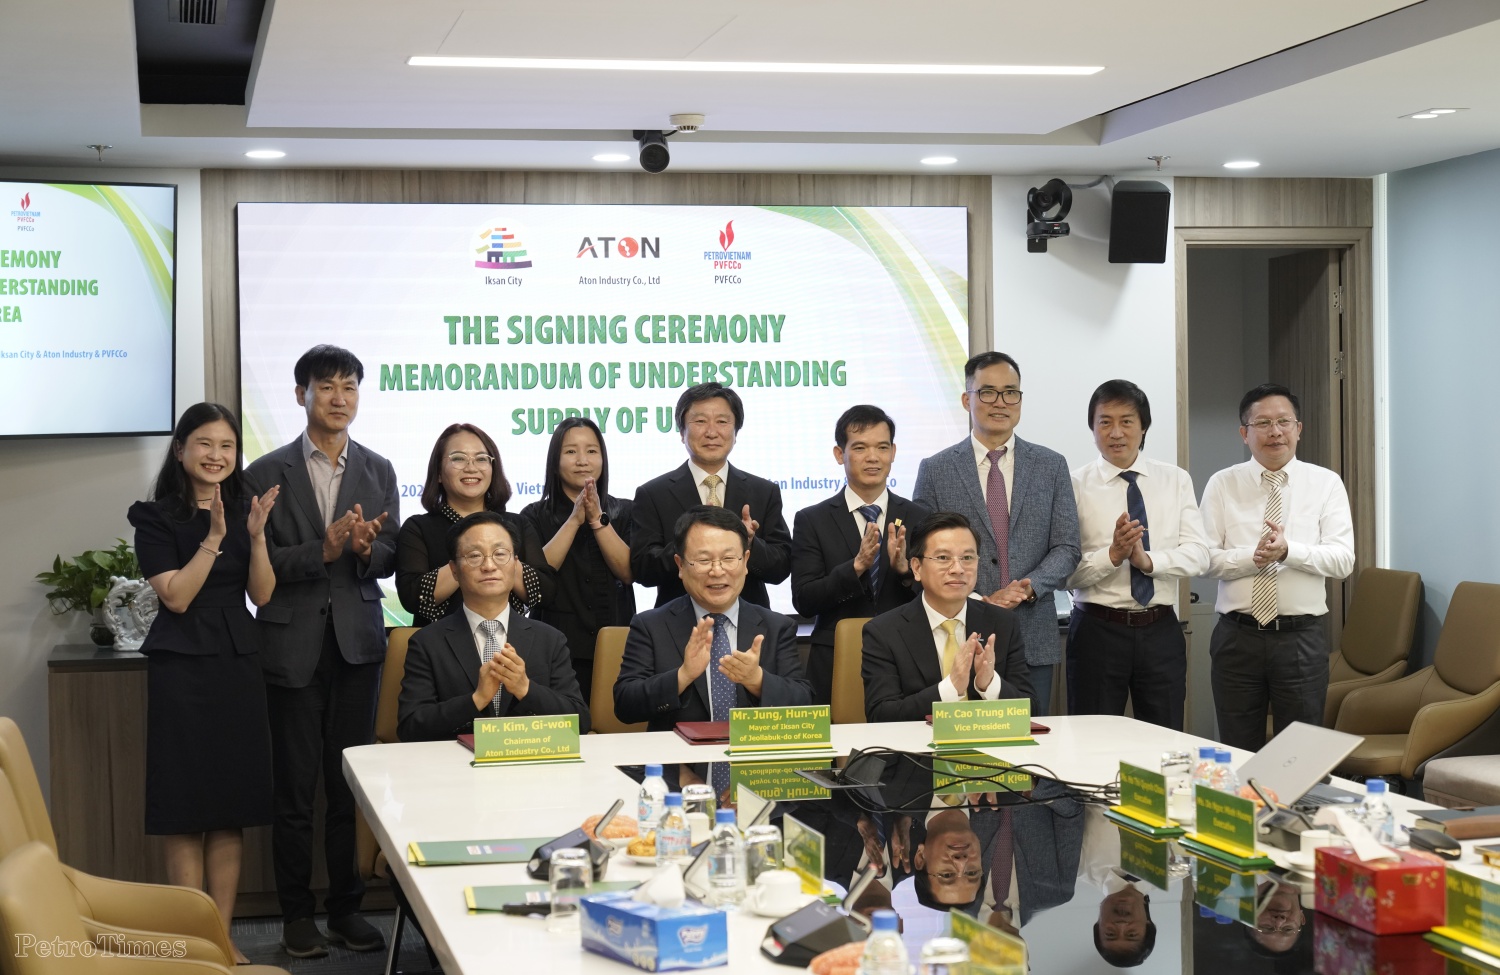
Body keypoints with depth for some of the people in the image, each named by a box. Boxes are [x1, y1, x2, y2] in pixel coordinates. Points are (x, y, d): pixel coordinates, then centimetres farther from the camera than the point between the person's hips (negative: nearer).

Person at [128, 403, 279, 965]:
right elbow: (176, 596, -12)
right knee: (185, 812, -1)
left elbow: (262, 595, 2)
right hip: (183, 669, -4)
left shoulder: (244, 507, 8)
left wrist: (256, 535, -13)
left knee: (232, 812, 7)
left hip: (239, 665, 4)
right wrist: (214, 537, -20)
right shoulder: (155, 517, -3)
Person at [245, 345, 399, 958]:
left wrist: (365, 547, -16)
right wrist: (323, 550, -19)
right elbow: (261, 563, -5)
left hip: (356, 643, 2)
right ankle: (296, 913, 15)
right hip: (294, 645, -2)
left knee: (350, 783, 6)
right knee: (294, 787, 4)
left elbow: (389, 559, 6)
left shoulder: (378, 471, 9)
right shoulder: (269, 472, 1)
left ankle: (346, 908, 16)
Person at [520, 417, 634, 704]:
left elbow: (628, 571, -5)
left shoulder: (623, 512, 9)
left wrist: (597, 519, -12)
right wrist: (574, 520, -13)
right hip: (557, 647, -1)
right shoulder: (535, 516, 6)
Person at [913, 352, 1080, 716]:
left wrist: (1030, 587, -13)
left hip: (1033, 641, 2)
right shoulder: (935, 470, 4)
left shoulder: (1051, 466, 9)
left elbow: (1066, 548, 6)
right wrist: (980, 602, -11)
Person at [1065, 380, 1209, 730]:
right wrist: (1112, 555, -26)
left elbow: (1198, 555, -4)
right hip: (1098, 631, -3)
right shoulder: (1076, 485, -4)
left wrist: (1148, 560, -20)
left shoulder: (1176, 481, 6)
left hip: (1161, 631, 3)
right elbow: (1065, 571, -11)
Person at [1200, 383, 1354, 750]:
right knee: (1238, 756, 8)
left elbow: (1343, 559, -7)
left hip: (1303, 636, 0)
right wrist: (1252, 557, -21)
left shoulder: (1326, 483, 3)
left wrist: (1289, 550, -23)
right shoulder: (1222, 485, 4)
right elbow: (1205, 558, -4)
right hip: (1237, 636, 0)